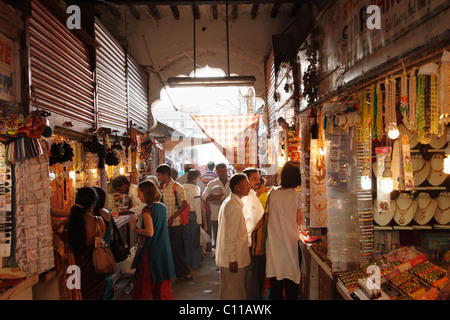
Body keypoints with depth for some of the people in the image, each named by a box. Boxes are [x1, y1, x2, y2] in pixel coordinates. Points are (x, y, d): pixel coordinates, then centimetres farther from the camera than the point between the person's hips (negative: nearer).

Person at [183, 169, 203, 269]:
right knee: (196, 239, 5)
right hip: (193, 215, -5)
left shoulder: (182, 187, 3)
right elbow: (197, 205, -13)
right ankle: (195, 263, 10)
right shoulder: (196, 188, -11)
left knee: (186, 238, 13)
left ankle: (187, 262, 21)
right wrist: (199, 221, -10)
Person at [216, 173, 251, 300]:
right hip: (233, 259, -10)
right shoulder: (234, 206, -20)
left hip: (232, 257, 10)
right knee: (234, 294, 0)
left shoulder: (229, 202, 13)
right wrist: (233, 259, -20)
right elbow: (230, 236, -23)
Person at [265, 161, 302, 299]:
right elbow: (299, 221, -2)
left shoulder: (272, 192, -1)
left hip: (273, 241, 4)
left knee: (275, 284, 13)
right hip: (289, 241, -4)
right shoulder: (296, 195, -12)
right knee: (291, 280, 10)